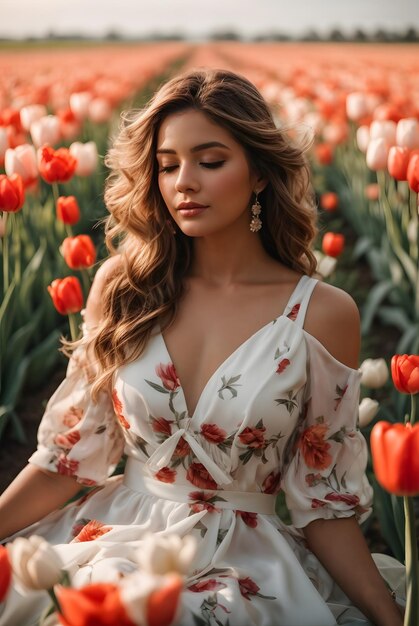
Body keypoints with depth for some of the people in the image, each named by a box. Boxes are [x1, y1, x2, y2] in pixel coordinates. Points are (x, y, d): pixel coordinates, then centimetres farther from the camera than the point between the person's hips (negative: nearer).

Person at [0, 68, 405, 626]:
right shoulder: (122, 287, 0)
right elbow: (69, 453, 4)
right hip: (115, 538, 2)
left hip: (245, 562, -2)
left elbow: (324, 502, 0)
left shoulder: (323, 314, -6)